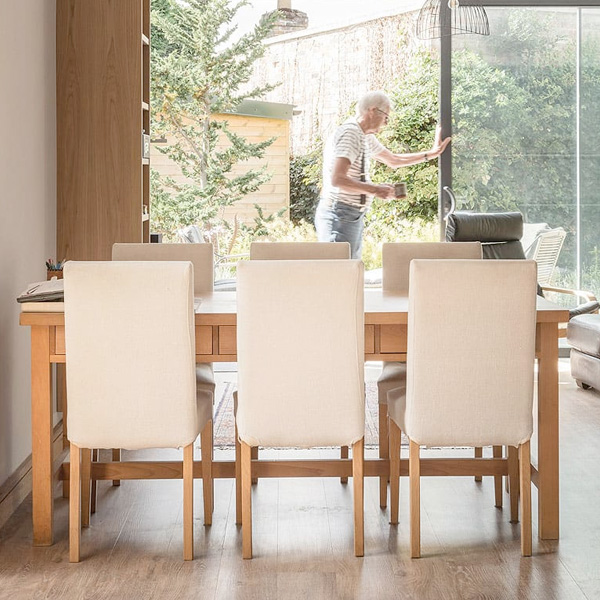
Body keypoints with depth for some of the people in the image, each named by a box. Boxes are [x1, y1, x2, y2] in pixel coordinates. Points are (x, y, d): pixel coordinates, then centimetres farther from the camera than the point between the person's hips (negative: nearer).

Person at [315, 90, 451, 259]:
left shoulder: (365, 137, 17)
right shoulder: (349, 133, -14)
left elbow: (393, 160, 31)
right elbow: (337, 179, -25)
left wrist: (431, 153, 29)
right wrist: (375, 190, -22)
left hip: (354, 217, 10)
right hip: (340, 215, -10)